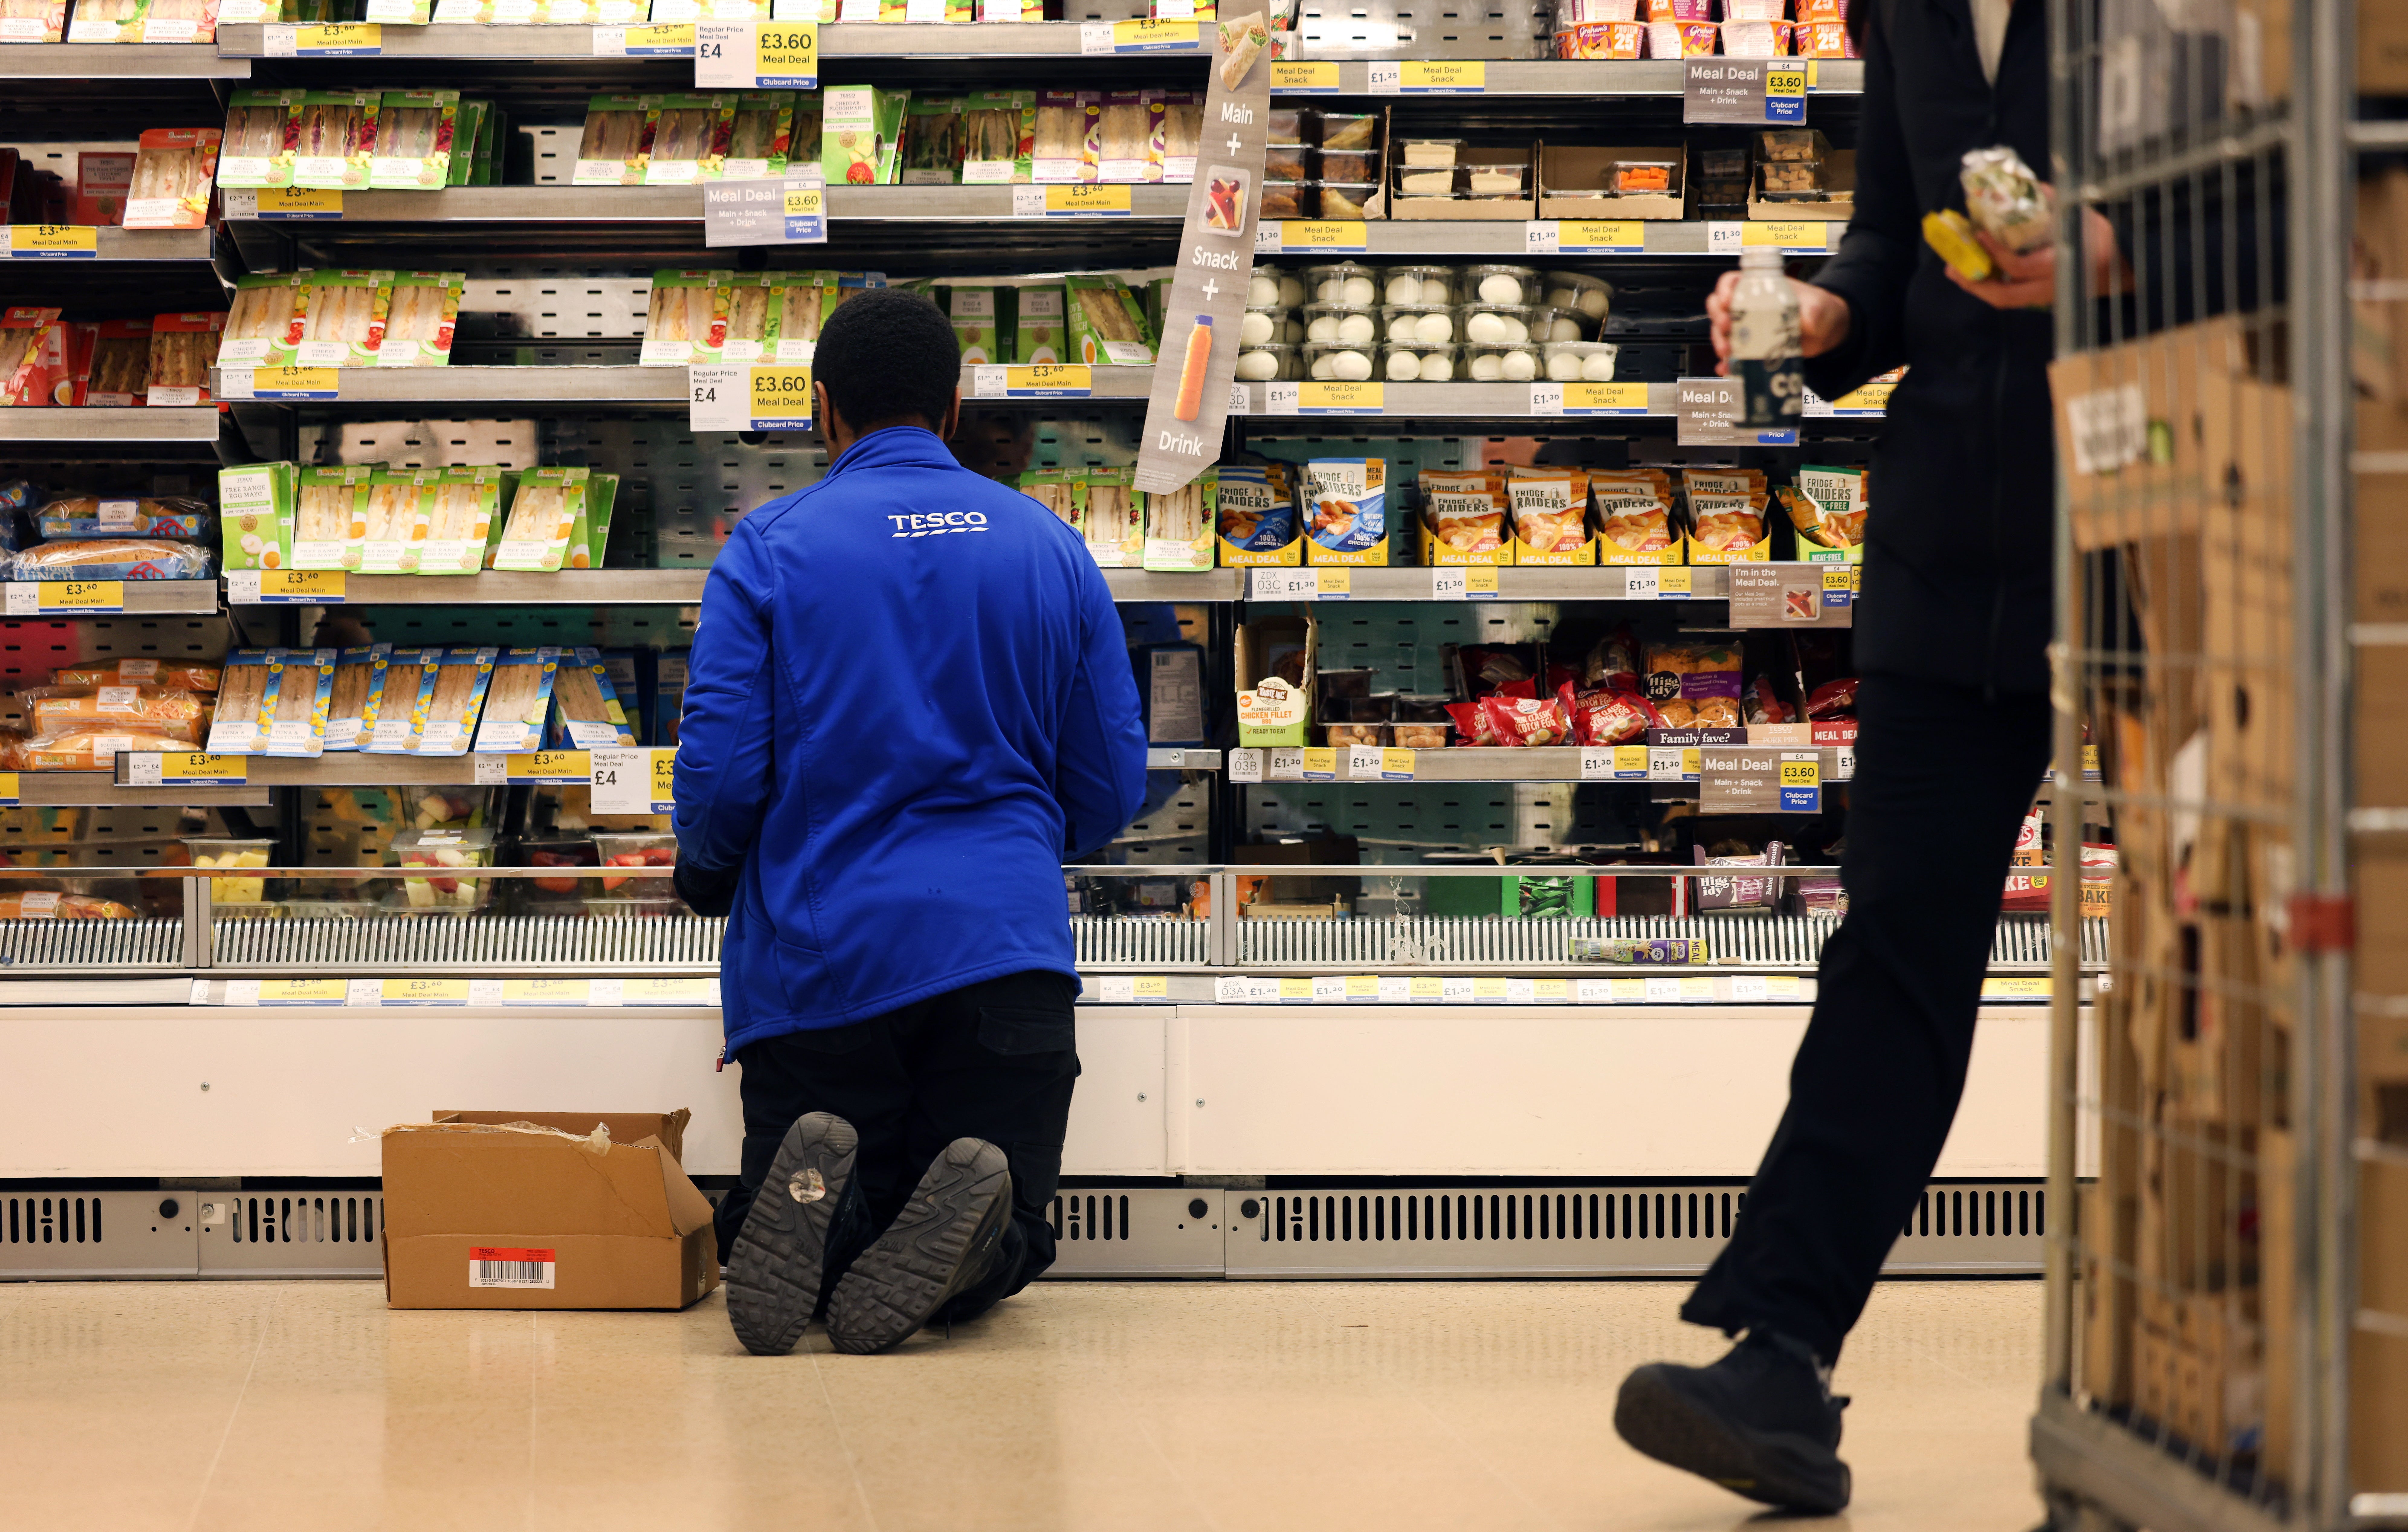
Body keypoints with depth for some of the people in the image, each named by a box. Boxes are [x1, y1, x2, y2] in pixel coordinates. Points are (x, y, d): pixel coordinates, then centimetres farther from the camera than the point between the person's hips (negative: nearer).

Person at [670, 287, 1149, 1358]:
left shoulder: (767, 550, 1)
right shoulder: (1053, 549, 10)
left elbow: (720, 771, -6)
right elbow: (1112, 789, 11)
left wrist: (707, 880, 17)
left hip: (819, 950, -1)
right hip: (1006, 945, 1)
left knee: (774, 1264, 12)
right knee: (1001, 1253, 10)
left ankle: (819, 1206, -25)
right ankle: (954, 1234, -27)